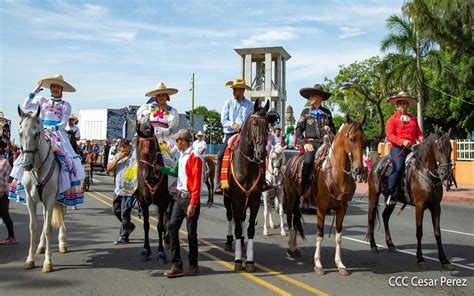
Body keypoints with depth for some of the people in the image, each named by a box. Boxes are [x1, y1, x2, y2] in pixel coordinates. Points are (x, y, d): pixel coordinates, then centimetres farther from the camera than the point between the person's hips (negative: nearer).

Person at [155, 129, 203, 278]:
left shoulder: (195, 157, -16)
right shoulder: (181, 155, 11)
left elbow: (197, 182, -20)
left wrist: (192, 204, -22)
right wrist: (160, 168, 19)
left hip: (190, 199, -8)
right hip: (179, 196, 8)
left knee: (191, 232, 2)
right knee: (173, 227, 4)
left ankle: (193, 265, 17)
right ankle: (177, 265, 9)